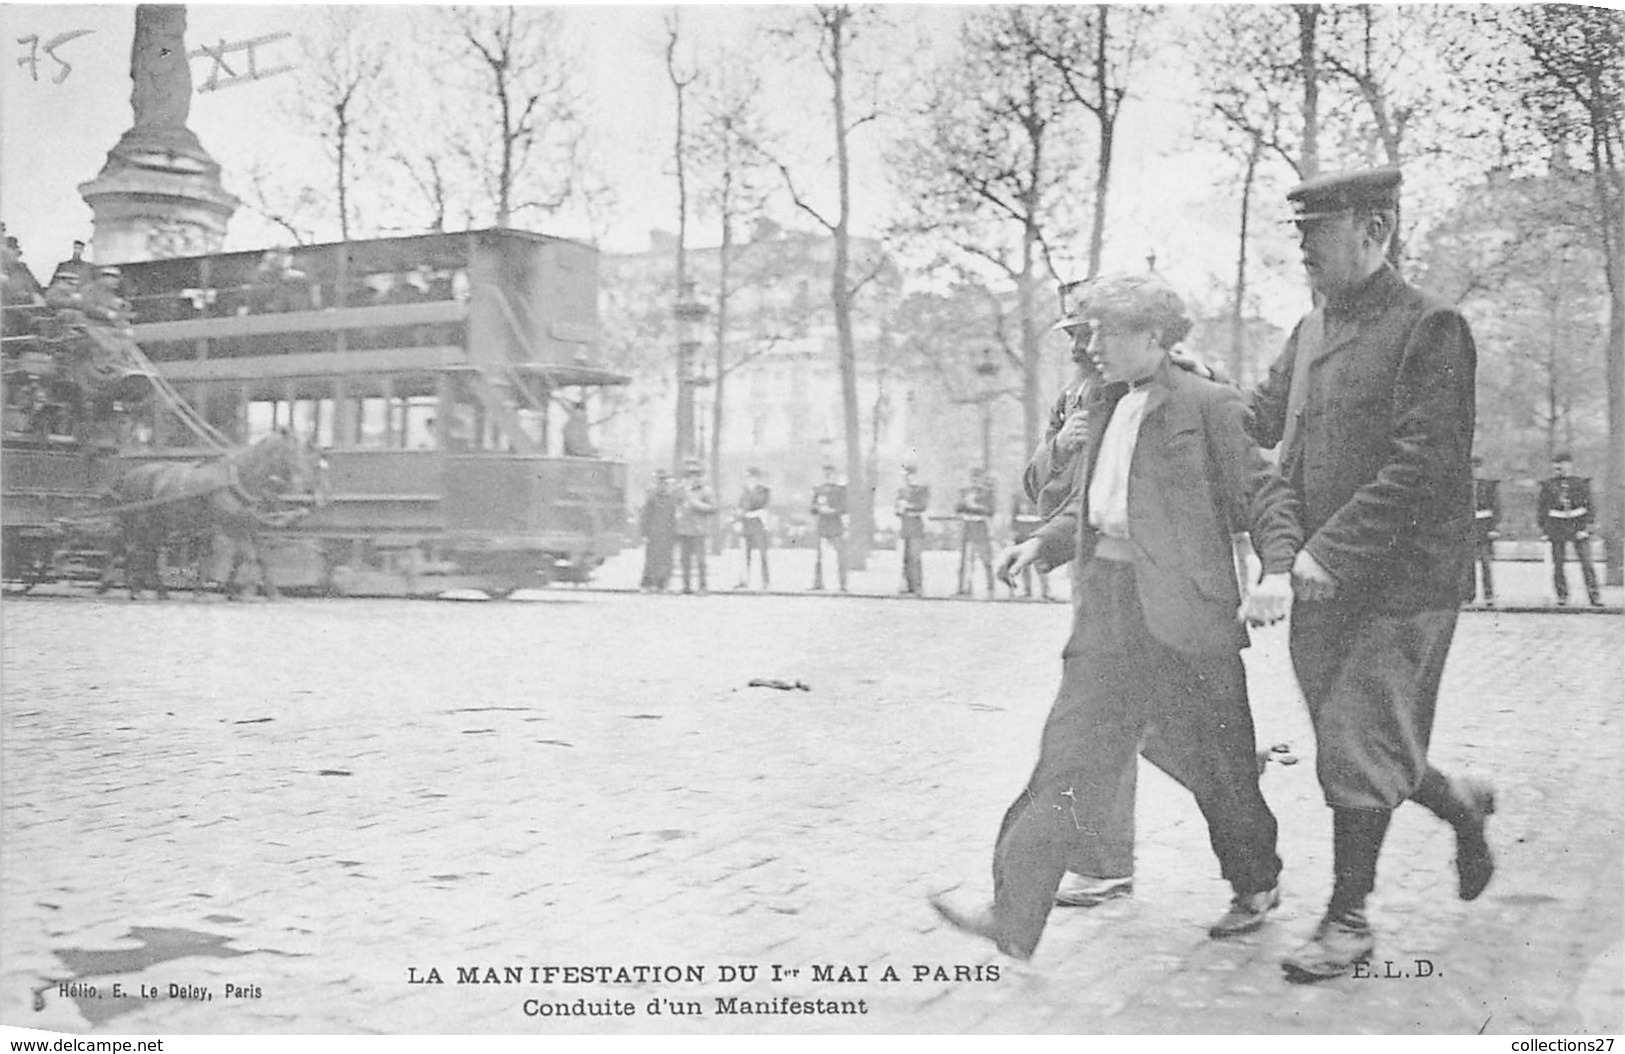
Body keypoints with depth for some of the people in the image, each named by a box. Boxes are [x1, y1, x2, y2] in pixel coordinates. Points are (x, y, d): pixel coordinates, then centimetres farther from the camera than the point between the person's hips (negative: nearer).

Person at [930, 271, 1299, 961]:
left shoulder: (1207, 406, -6)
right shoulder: (1104, 408, 15)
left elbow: (1264, 492, -7)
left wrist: (1277, 570, -20)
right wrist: (1042, 544, 7)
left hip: (1181, 614, -6)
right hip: (1106, 611, 6)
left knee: (1215, 763, 9)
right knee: (1070, 761, 0)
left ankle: (1257, 886, 35)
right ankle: (1014, 919, -3)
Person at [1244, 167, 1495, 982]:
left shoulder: (1430, 328, -11)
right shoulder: (1310, 333, 12)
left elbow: (1421, 467, -18)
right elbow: (1257, 421, 17)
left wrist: (1331, 549, -22)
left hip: (1401, 580, -7)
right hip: (1323, 582, 7)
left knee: (1357, 747, -2)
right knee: (1355, 742, 14)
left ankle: (1348, 920, 12)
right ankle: (1462, 805, 41)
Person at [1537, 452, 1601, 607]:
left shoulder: (1580, 483, 5)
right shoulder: (1548, 485, 6)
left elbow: (1588, 506, 3)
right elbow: (1541, 507, 8)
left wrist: (1586, 526, -6)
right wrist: (1543, 529, 3)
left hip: (1578, 524, -1)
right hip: (1557, 527, 1)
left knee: (1586, 562, -4)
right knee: (1558, 563, 1)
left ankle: (1594, 596, -2)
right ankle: (1562, 595, 13)